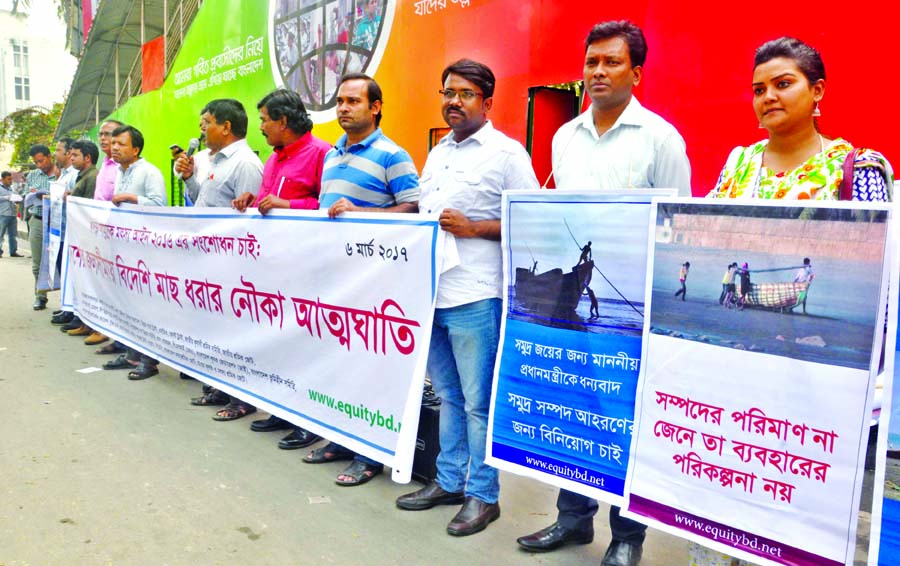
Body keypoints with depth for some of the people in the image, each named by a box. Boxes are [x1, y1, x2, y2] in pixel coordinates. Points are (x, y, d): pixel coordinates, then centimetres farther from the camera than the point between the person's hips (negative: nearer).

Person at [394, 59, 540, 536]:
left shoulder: (506, 153, -4)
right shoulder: (437, 153, 18)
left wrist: (474, 228, -15)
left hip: (475, 297, -7)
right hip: (430, 293, 7)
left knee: (478, 402, 1)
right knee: (448, 397, 16)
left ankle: (483, 494, 15)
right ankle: (449, 481, 29)